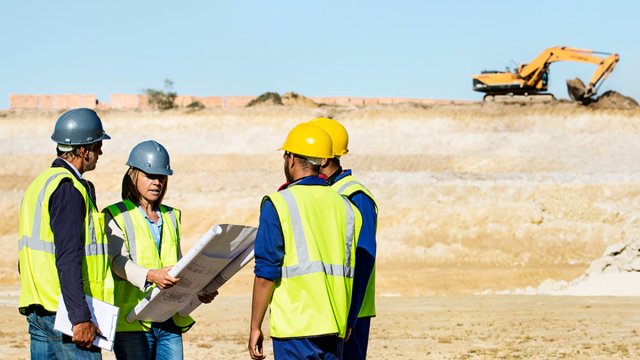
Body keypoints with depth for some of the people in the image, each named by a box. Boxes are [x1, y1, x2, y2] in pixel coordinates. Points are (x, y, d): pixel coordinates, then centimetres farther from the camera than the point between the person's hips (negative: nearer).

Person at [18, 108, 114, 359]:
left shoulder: (39, 184, 17)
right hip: (64, 311, -9)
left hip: (36, 309, 9)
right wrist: (81, 318, -22)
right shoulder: (69, 189, -13)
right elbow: (68, 260, -20)